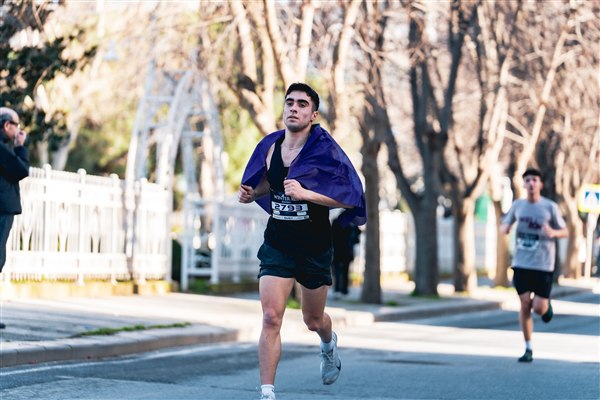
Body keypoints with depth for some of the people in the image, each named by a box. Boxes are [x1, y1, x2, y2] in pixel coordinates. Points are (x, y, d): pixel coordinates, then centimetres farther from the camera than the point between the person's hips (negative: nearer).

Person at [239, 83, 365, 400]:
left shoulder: (324, 149, -13)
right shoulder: (269, 147, 0)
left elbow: (349, 198, -17)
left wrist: (306, 193, -29)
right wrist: (251, 193, -3)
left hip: (315, 248, -2)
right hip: (277, 245, 2)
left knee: (313, 321, 17)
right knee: (271, 318, -14)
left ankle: (329, 344, 55)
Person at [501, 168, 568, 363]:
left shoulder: (550, 207, -4)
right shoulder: (518, 205, 5)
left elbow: (565, 232, 3)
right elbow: (505, 224, 19)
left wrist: (553, 232, -20)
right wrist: (505, 228, -6)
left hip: (543, 265, -2)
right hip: (521, 264, 2)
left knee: (539, 307, -7)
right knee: (525, 305, -1)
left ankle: (547, 305, 32)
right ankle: (528, 350, 8)